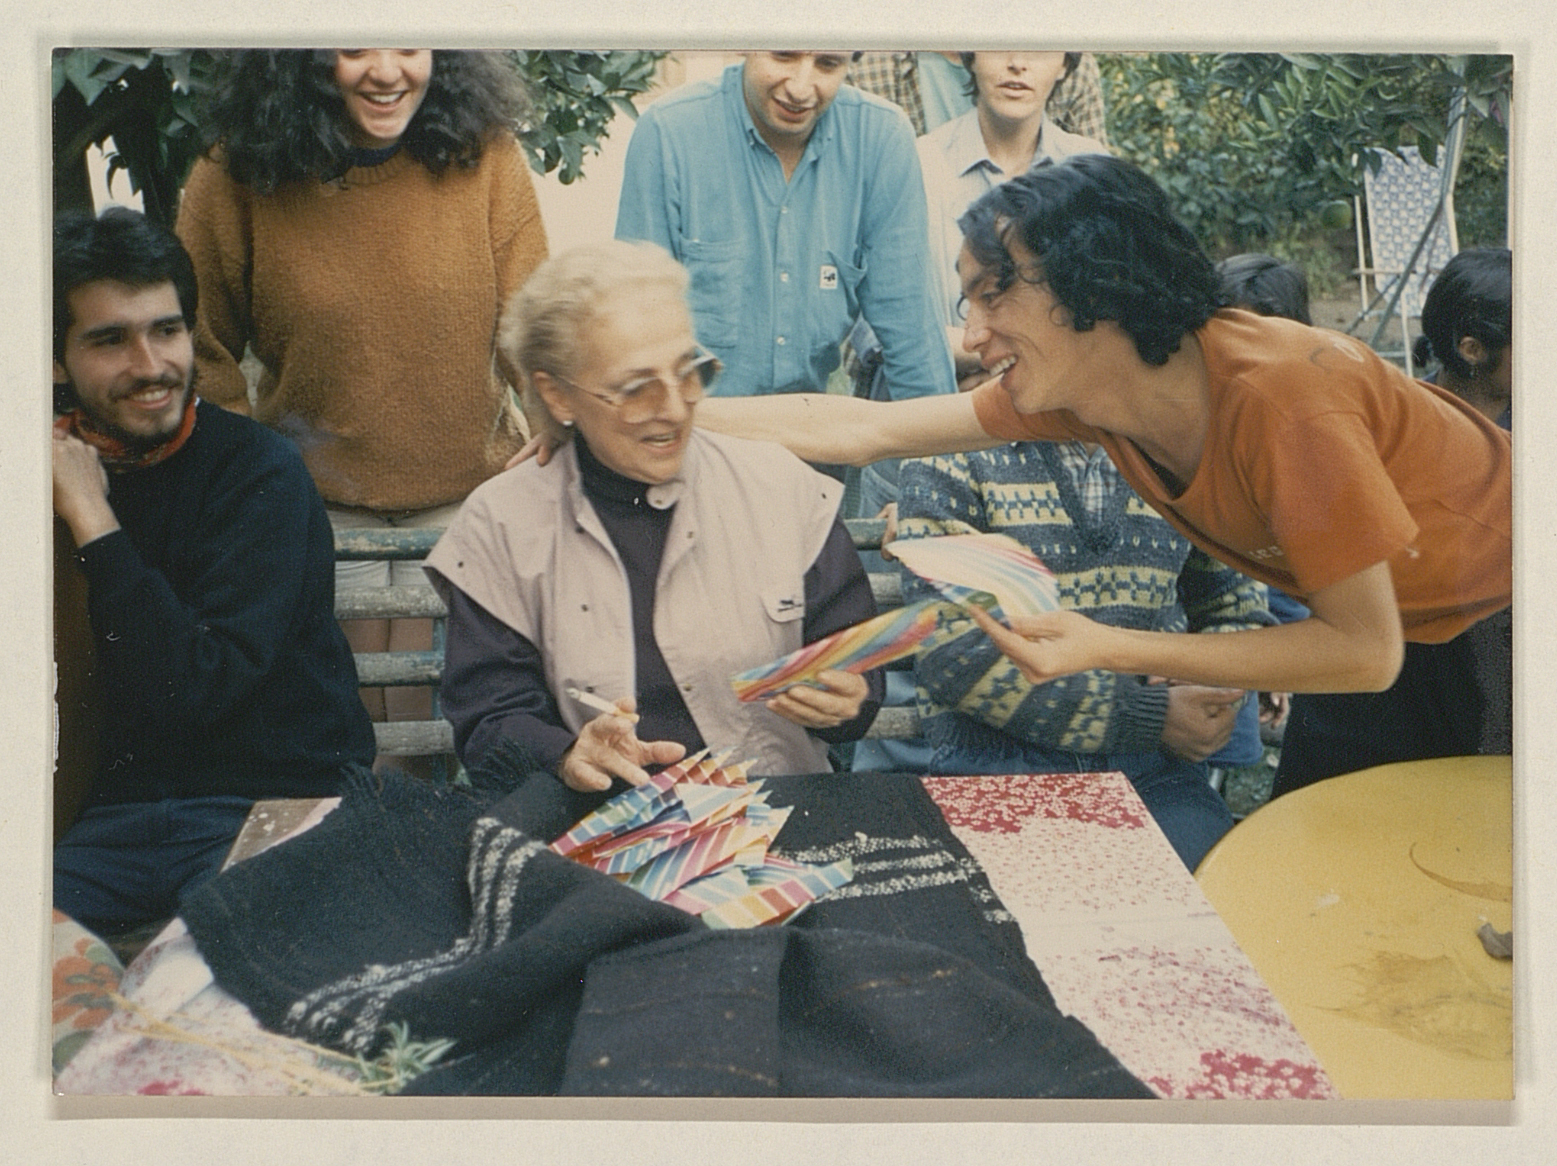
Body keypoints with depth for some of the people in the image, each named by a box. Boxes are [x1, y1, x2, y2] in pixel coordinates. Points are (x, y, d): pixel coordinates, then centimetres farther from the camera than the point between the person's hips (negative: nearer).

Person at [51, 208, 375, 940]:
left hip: (282, 797, -4)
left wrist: (93, 521, -17)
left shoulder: (257, 470, -8)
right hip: (122, 806, 4)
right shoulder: (64, 466, 7)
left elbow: (197, 687, -19)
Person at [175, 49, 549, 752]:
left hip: (465, 490, 0)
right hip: (317, 499, 0)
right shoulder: (235, 175, -8)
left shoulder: (484, 155, -9)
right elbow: (200, 346, 2)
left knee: (437, 710, 6)